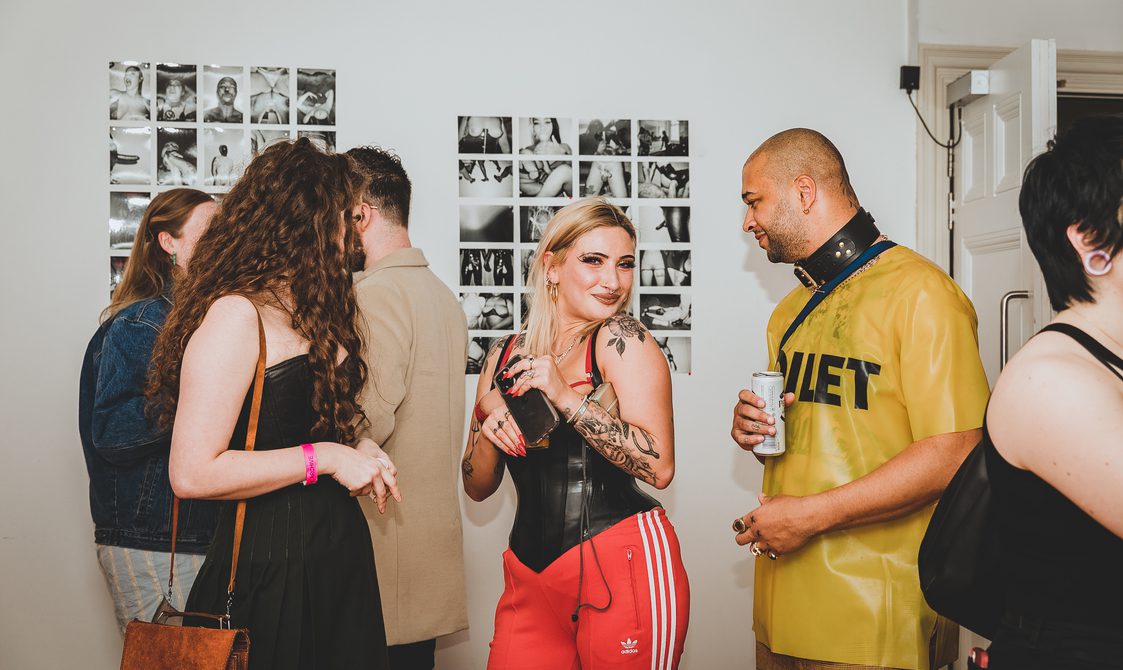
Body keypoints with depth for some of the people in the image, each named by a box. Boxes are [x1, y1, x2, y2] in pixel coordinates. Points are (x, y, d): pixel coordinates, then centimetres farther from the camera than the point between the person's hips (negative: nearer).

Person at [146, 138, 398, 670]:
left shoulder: (308, 313, 12)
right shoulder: (236, 316, -16)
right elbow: (193, 473, -22)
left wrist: (356, 449, 0)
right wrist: (324, 457, -19)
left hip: (336, 547, 9)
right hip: (270, 564, -8)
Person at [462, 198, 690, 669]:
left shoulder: (621, 338, -6)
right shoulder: (506, 355, 9)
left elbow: (659, 467, -17)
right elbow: (477, 487, 13)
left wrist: (566, 398, -22)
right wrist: (489, 430, -7)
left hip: (622, 568, -4)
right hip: (532, 573, 5)